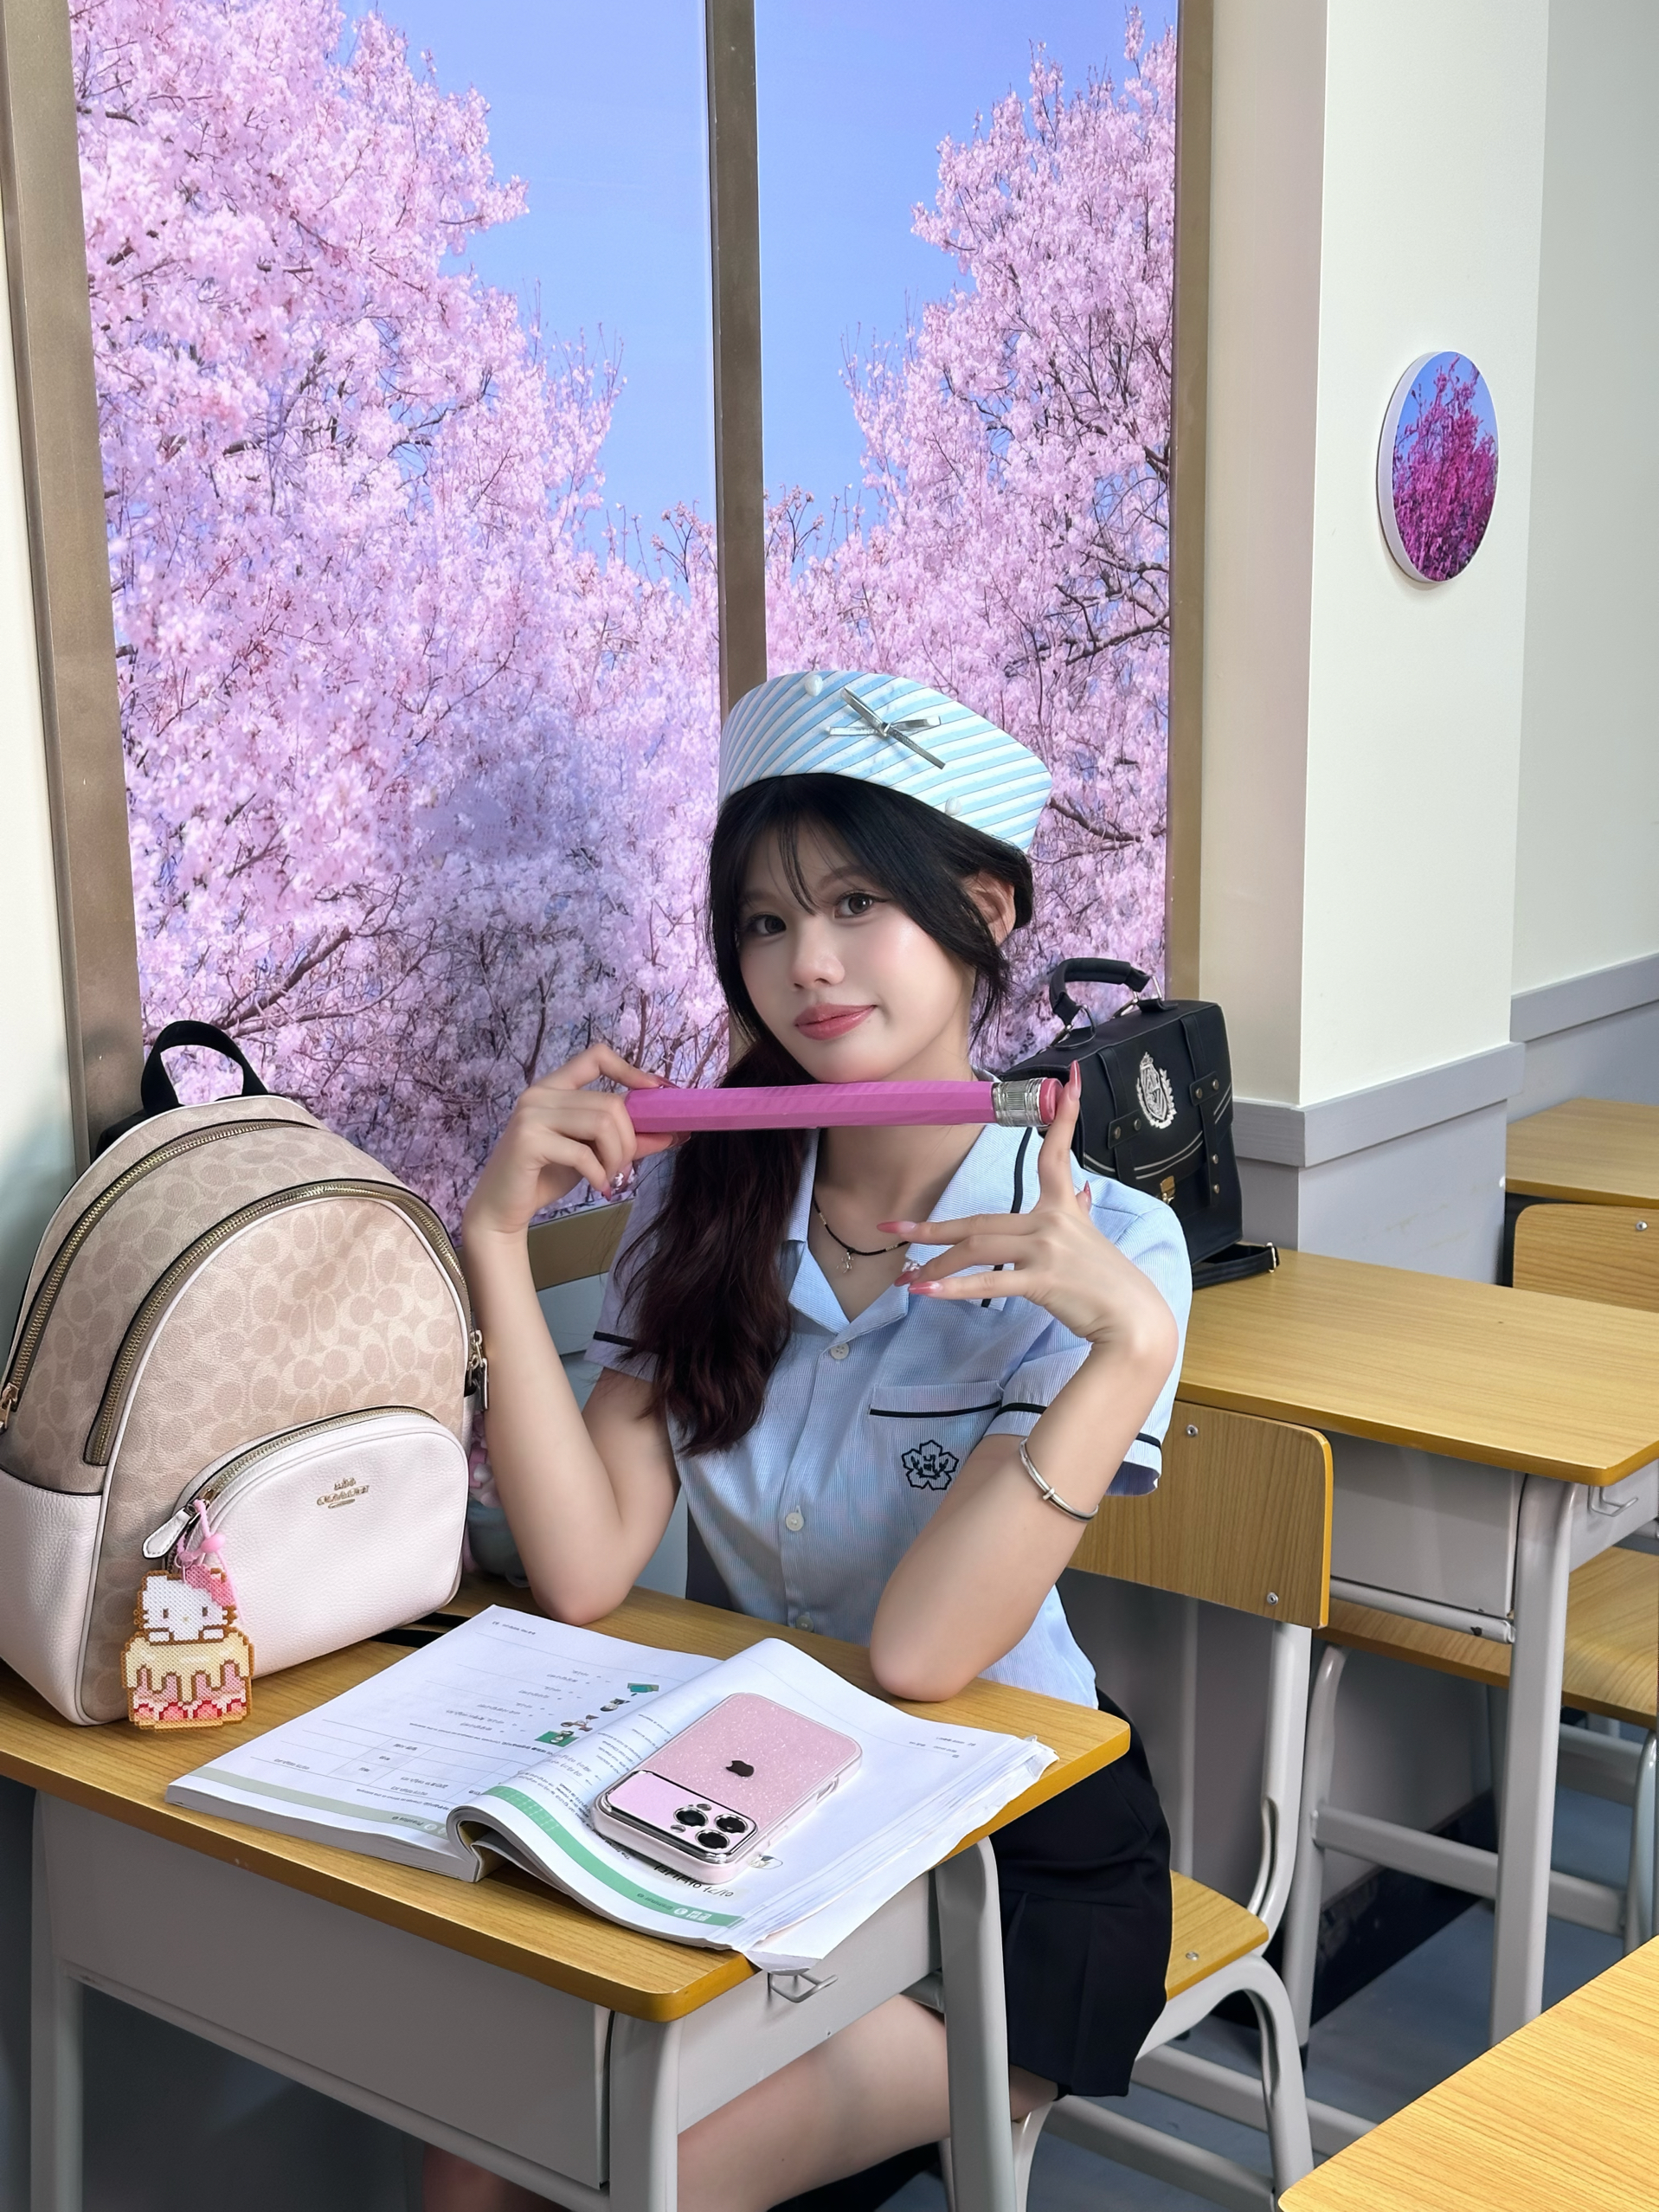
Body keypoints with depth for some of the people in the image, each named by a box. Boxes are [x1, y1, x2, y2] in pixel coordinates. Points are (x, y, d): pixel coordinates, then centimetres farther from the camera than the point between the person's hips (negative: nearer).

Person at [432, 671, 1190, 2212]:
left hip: (1014, 1862, -3)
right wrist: (498, 1238, -16)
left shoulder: (1094, 1248, -13)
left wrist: (1129, 1343, -33)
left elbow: (919, 1655, -22)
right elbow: (585, 1571, -10)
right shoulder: (701, 1195, 0)